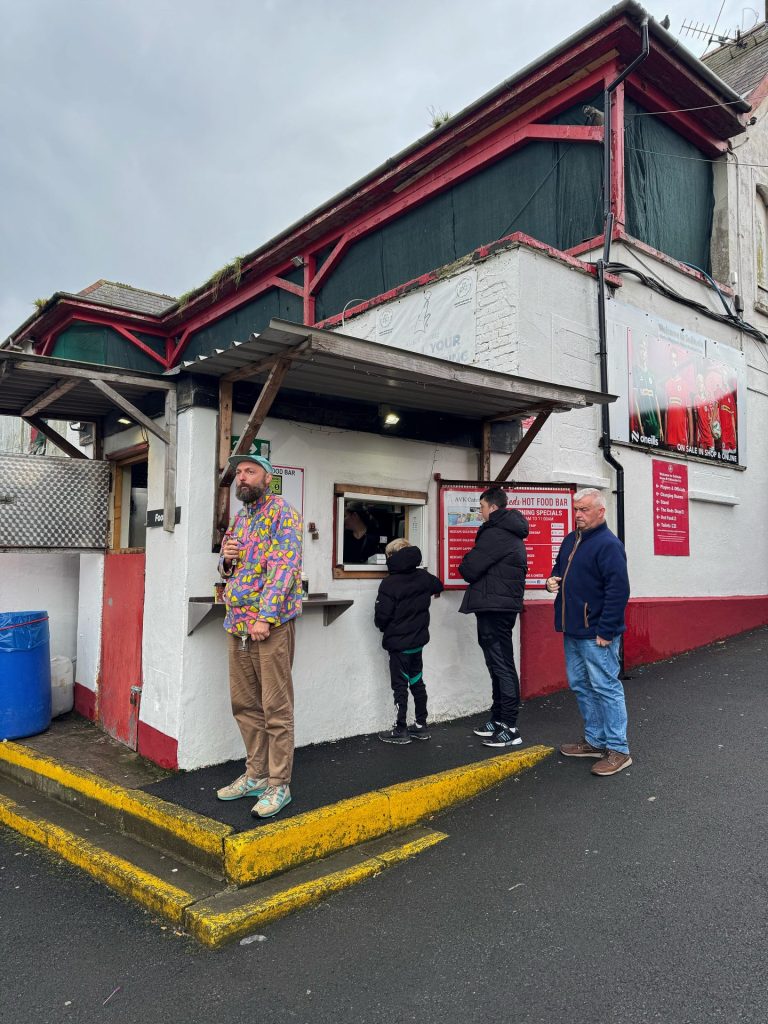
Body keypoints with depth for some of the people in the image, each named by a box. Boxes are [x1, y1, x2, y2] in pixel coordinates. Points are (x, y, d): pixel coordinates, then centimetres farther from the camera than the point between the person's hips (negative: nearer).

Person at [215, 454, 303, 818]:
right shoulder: (239, 518, 18)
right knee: (244, 705, 13)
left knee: (276, 708, -1)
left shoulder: (281, 511, -6)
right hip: (237, 623, 8)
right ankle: (255, 774, 26)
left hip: (271, 623, -8)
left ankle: (278, 784, 9)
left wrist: (265, 616, -22)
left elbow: (284, 566, -16)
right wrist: (226, 558, 2)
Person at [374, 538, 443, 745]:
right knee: (417, 681, 16)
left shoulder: (389, 583, -20)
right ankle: (421, 726, 23)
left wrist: (384, 627, 3)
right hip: (418, 640, 6)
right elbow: (438, 586, 22)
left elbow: (381, 616, -19)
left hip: (398, 643, -6)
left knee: (400, 685, 2)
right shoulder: (424, 577, 0)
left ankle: (401, 730, 8)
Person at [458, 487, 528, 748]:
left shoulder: (495, 533, -16)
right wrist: (471, 567, 11)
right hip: (506, 604, 10)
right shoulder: (513, 534, 18)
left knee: (501, 665, -6)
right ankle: (498, 719, 26)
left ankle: (509, 728, 0)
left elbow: (469, 569, -19)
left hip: (493, 607, -10)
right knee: (500, 664, 16)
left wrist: (464, 566, 5)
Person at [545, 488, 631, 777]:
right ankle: (594, 741, 29)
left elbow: (618, 590, -21)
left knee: (605, 688, -2)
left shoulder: (608, 544, -15)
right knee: (581, 686, 16)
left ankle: (618, 750, 8)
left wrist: (605, 631, -22)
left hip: (596, 634, -9)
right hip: (573, 632, 9)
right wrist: (552, 581, 4)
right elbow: (559, 568, 28)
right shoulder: (571, 540, 13)